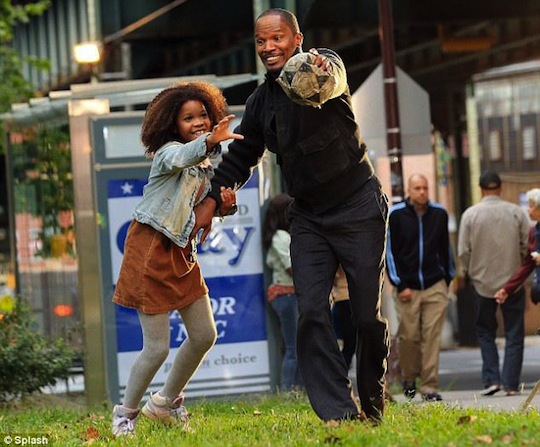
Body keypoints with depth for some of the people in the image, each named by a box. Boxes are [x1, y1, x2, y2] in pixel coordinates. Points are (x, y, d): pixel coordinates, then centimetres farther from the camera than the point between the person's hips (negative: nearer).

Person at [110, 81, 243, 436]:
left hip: (181, 252, 8)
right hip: (151, 250, -8)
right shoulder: (170, 151, -13)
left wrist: (225, 206, -2)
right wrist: (211, 141, -59)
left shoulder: (207, 165, 12)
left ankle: (166, 403, 29)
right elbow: (179, 158, -39)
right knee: (158, 347, -8)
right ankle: (125, 414, 13)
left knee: (205, 335, 9)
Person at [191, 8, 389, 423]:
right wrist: (211, 200, 12)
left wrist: (319, 72, -59)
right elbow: (241, 154, 20)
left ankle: (373, 403, 20)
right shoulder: (261, 101, 8)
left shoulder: (326, 64, -9)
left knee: (368, 315, -2)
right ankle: (339, 412, -13)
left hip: (358, 207, -5)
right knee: (312, 313, -12)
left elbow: (334, 76, -35)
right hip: (308, 215, 5)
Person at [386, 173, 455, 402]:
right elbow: (389, 251, -1)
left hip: (435, 287, 2)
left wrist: (448, 278, 17)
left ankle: (430, 386, -4)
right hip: (407, 287, -2)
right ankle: (409, 377, 24)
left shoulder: (439, 214, 8)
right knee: (408, 336, 1)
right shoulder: (395, 215, -2)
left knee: (432, 337, -5)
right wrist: (399, 285, -5)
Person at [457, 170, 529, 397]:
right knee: (514, 335, 6)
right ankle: (511, 383, 2)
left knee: (486, 333, 12)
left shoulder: (470, 214, -5)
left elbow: (464, 251, -3)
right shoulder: (516, 212, -4)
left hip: (483, 282, 0)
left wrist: (463, 275, 12)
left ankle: (491, 379, 0)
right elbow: (528, 246, -1)